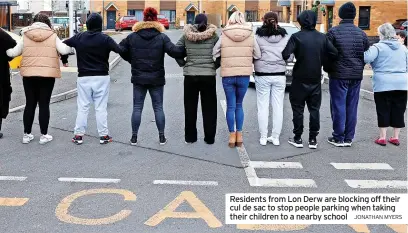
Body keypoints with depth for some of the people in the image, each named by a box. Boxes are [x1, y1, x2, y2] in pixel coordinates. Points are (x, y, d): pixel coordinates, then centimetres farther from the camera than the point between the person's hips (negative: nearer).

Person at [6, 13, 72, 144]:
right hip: (47, 74, -2)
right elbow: (64, 50, -7)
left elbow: (14, 52, 6)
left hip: (29, 74, 2)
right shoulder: (52, 36, 1)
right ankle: (44, 135, 8)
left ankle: (27, 134, 17)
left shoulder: (25, 36, 5)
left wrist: (5, 50, 27)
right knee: (44, 104, 4)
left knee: (30, 104, 12)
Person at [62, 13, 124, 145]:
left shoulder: (79, 38, 2)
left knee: (82, 107, 9)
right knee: (101, 107, 4)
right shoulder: (105, 39, -8)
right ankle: (103, 135, 8)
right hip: (102, 77, -2)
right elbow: (120, 50, -17)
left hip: (83, 77, 2)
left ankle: (78, 135, 11)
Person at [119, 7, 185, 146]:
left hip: (138, 78, 1)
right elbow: (174, 51, -17)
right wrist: (186, 51, -1)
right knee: (158, 108, 8)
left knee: (137, 108, 7)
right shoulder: (162, 37, -7)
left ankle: (134, 137, 10)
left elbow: (121, 49, 6)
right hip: (157, 79, -1)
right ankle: (162, 137, 13)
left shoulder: (133, 36, 0)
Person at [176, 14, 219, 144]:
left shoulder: (187, 35, -1)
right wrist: (215, 65, 8)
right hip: (209, 75, -1)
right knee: (209, 108, 9)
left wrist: (182, 63, 6)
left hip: (190, 75, 1)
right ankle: (209, 138, 12)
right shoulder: (213, 35, -3)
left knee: (190, 107, 12)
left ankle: (190, 137, 18)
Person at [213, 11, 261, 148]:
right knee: (239, 105, 15)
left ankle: (232, 136, 12)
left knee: (231, 106, 8)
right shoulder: (250, 36, 0)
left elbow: (214, 54, -1)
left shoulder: (224, 36, -2)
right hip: (244, 75, 1)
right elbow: (258, 55, 1)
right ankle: (239, 135, 16)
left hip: (227, 76, -1)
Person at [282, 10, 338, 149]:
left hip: (300, 79, -3)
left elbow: (285, 55, -20)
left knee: (298, 109, 6)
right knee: (314, 109, 10)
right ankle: (313, 139, 11)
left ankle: (298, 138, 9)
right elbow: (334, 53, -1)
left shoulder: (296, 37, -10)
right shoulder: (322, 37, 2)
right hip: (316, 79, 3)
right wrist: (320, 60, 11)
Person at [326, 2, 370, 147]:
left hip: (338, 75, -4)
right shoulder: (361, 33, 4)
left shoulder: (333, 32, -8)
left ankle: (339, 138, 6)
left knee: (338, 106, 2)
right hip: (356, 76, 4)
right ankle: (349, 138, 15)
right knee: (352, 107, 9)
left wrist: (329, 69, 11)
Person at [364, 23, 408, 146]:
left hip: (383, 84, -4)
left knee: (383, 111, 4)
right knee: (398, 111, 10)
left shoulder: (378, 47, -7)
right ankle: (396, 137, 16)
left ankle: (382, 137, 7)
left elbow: (366, 58, -21)